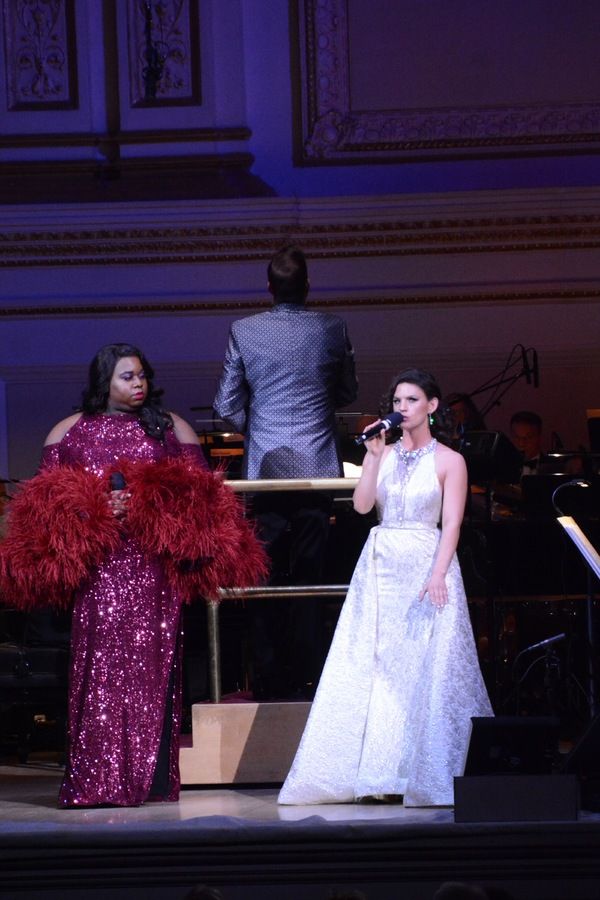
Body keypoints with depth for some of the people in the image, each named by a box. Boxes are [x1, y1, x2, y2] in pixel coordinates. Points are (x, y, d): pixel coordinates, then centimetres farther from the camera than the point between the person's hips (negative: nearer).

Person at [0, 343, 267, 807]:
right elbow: (48, 498, 7)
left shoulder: (170, 426, 13)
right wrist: (97, 509, -10)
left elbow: (199, 488, 7)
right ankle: (98, 781, -8)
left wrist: (151, 506, -10)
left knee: (152, 662, -4)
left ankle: (151, 780, -1)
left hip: (157, 565, 1)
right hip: (98, 568, -1)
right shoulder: (70, 431, 12)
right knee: (102, 663, -8)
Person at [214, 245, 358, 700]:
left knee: (266, 579, 6)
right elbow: (348, 393, 10)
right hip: (318, 467, 0)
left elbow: (227, 405, 1)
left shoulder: (244, 331, -4)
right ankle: (304, 678, 7)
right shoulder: (333, 329, -3)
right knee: (309, 577, 5)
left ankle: (269, 679, 6)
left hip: (266, 468, 0)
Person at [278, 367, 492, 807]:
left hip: (426, 566, -4)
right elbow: (362, 504, 0)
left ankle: (425, 776, -2)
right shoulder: (383, 452, 11)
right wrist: (375, 457, -8)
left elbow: (452, 525, -7)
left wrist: (438, 574, -19)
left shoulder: (449, 461, 0)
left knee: (426, 669, -7)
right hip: (379, 568, 4)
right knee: (375, 669, 0)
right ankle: (380, 775, 2)